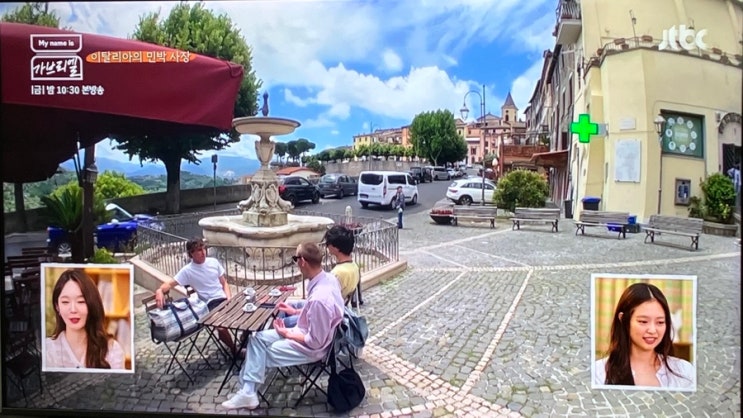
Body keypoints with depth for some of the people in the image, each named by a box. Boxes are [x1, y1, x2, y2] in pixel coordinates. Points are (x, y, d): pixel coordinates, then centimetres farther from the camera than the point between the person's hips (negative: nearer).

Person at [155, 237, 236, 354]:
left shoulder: (213, 262, 6)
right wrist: (160, 290, -31)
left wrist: (229, 298, -4)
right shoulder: (187, 270, -4)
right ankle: (234, 349, -2)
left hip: (224, 298, 3)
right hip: (211, 303, -3)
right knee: (221, 327, -30)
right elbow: (170, 283, -7)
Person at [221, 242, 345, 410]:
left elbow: (314, 342, -26)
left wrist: (287, 334, -12)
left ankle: (248, 392, 23)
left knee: (261, 355, 4)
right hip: (309, 332, 9)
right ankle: (248, 391, 10)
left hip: (311, 347, -9)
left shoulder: (319, 298, -36)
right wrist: (295, 311, 9)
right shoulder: (328, 278, -9)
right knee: (258, 338, 8)